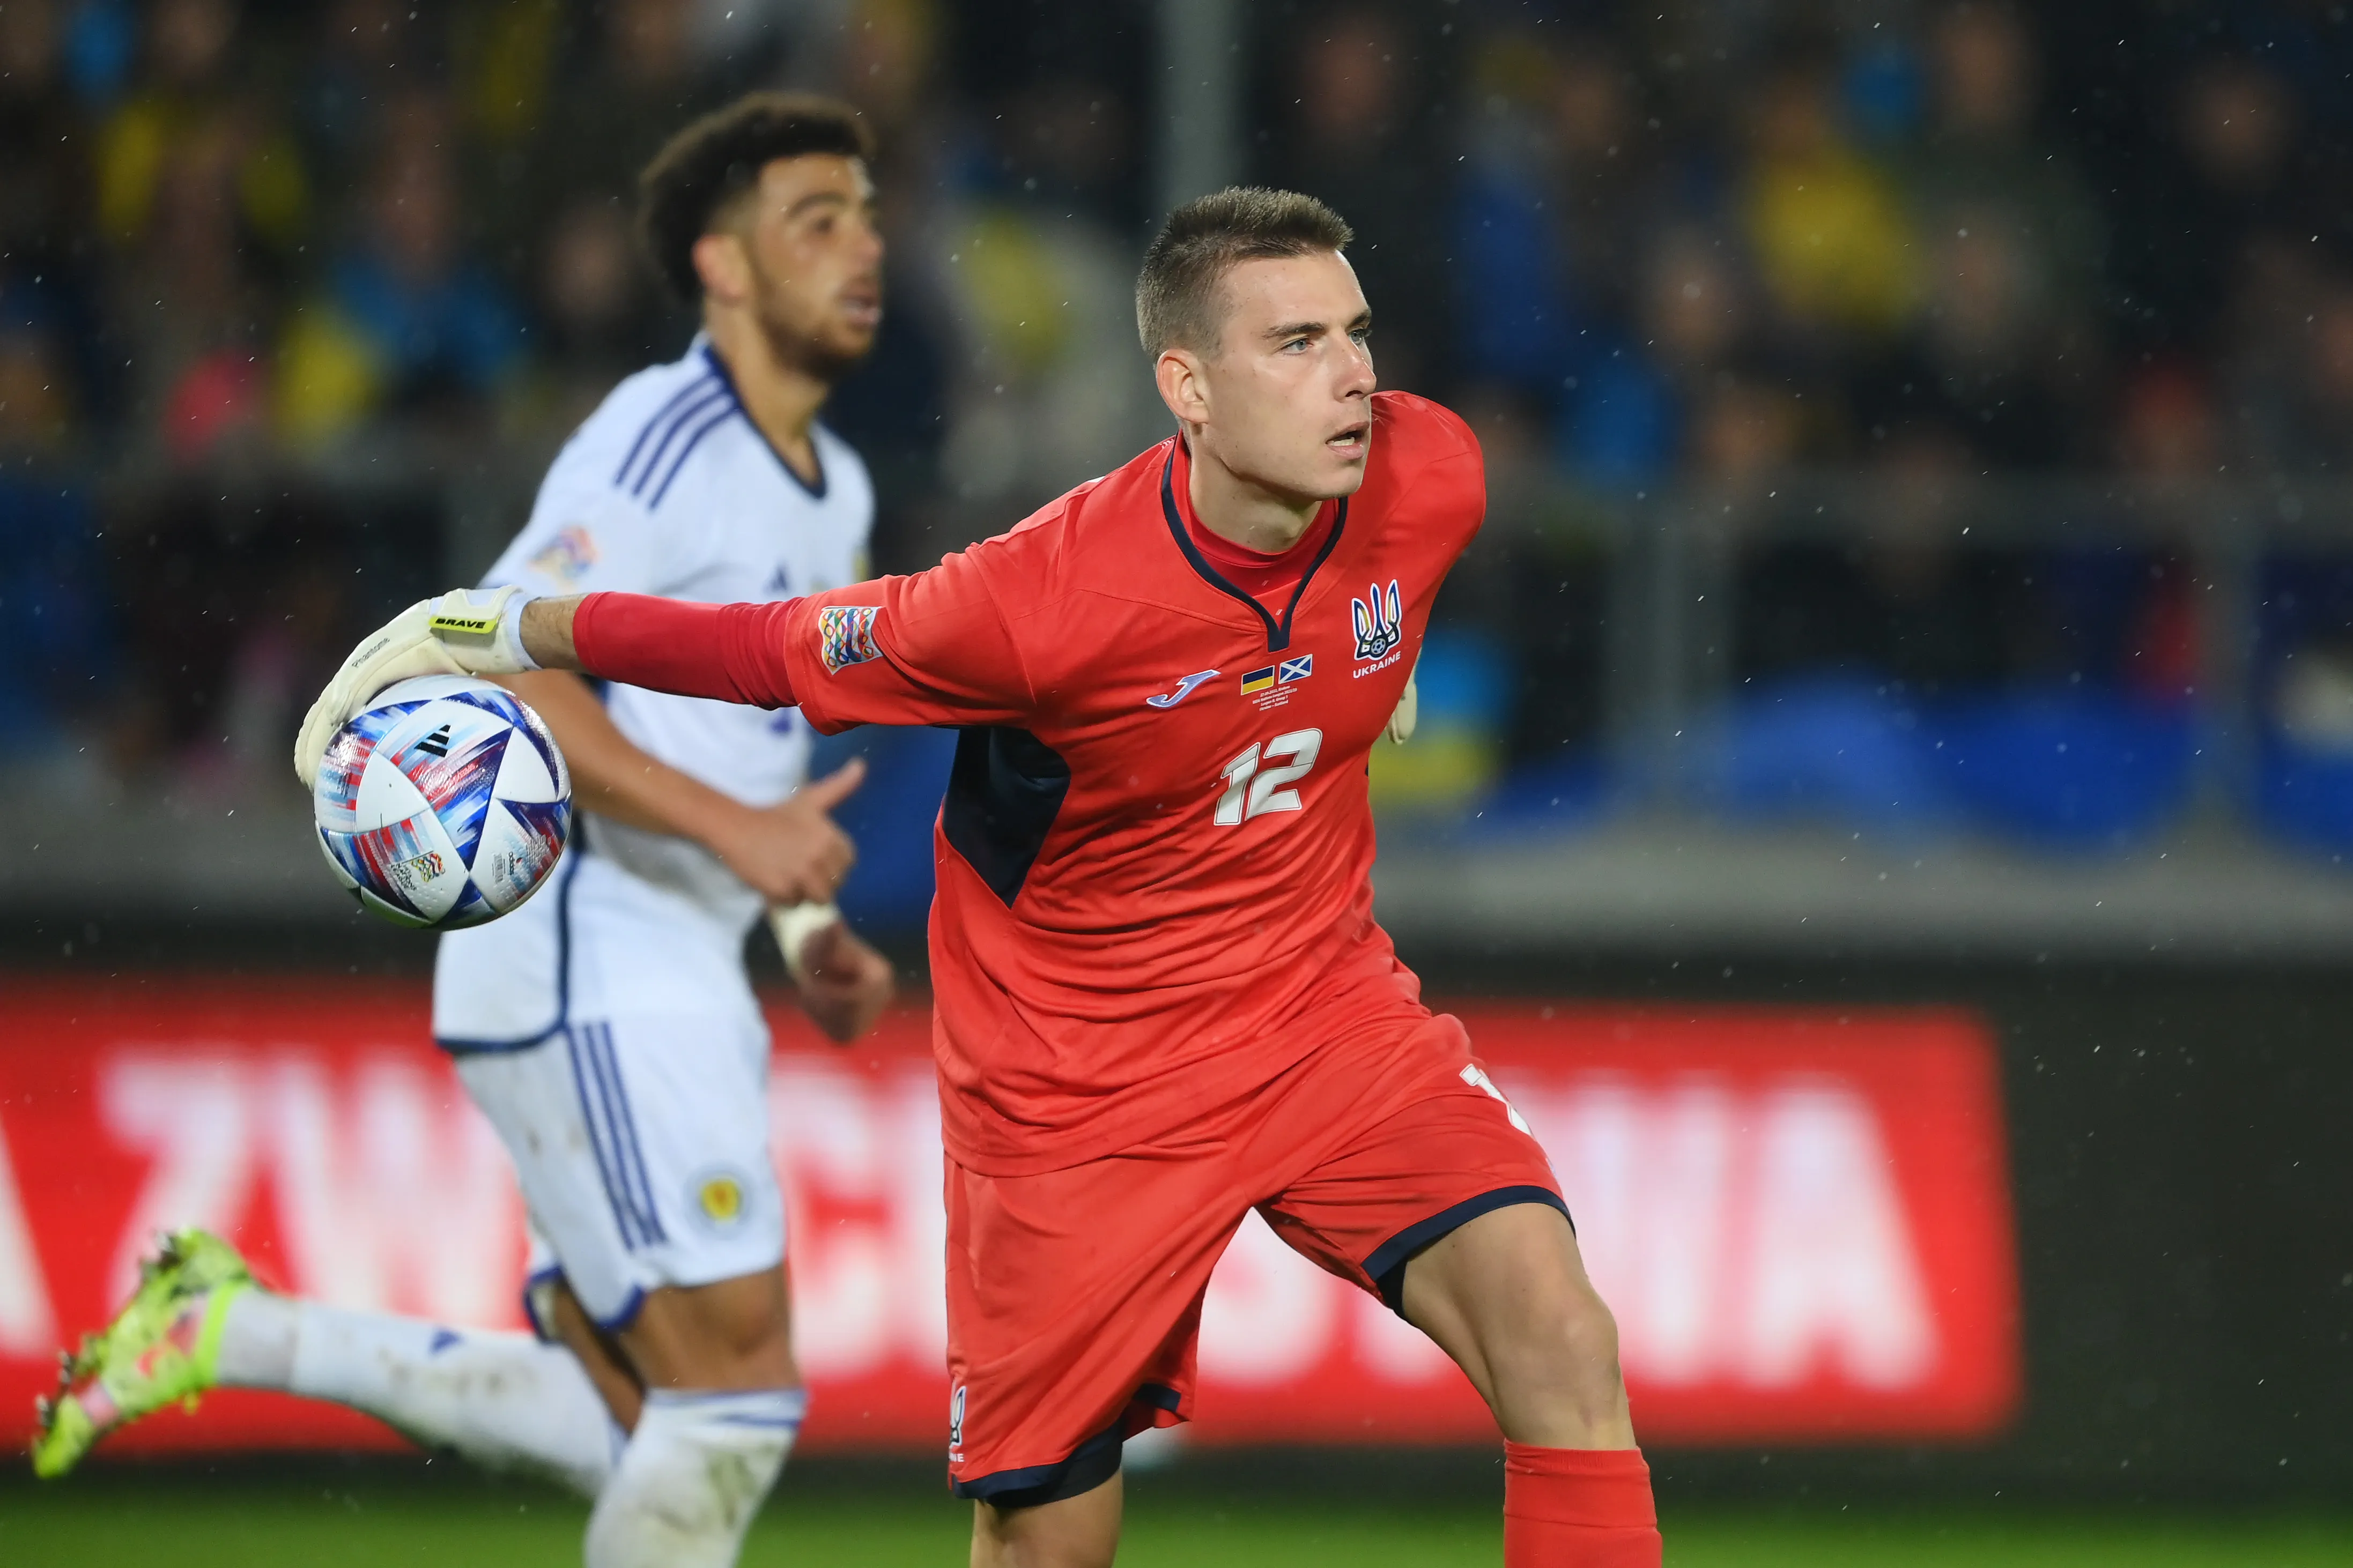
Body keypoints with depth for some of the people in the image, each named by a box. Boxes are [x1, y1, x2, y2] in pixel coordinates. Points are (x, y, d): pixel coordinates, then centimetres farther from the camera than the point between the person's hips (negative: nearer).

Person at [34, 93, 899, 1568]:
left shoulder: (835, 491, 16)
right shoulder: (665, 446, -13)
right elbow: (500, 673, -22)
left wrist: (808, 929, 13)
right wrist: (734, 829, -28)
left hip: (671, 988, 9)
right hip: (584, 965, -9)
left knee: (626, 1421, 8)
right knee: (738, 1386, -10)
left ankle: (237, 1330, 17)